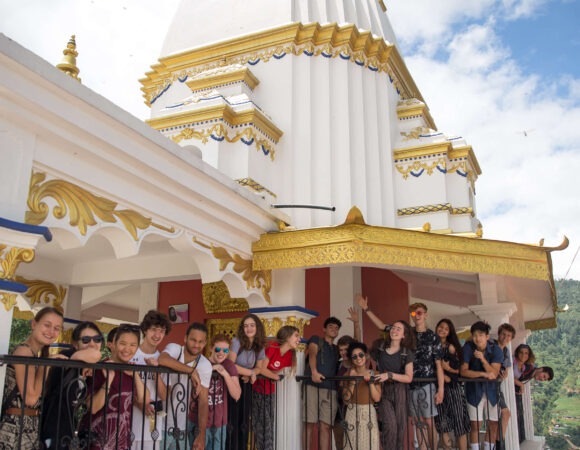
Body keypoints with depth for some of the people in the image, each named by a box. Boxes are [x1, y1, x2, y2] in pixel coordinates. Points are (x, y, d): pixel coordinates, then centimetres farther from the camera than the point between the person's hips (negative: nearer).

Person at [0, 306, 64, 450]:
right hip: (17, 427, -9)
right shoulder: (24, 351, -14)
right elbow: (30, 398, -20)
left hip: (30, 426, 9)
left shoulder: (35, 354, 14)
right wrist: (45, 366, -12)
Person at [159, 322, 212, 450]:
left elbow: (203, 401, -10)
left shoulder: (205, 365, -6)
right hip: (164, 421, -2)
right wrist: (192, 371, -29)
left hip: (186, 424, 2)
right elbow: (162, 360, -34)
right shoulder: (174, 348, -10)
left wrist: (202, 435, -17)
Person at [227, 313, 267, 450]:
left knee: (244, 422, 9)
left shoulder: (259, 346, 0)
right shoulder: (237, 342, -17)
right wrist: (250, 372, -16)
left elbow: (258, 367, 10)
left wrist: (250, 375, -12)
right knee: (232, 422, -5)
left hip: (246, 385, 5)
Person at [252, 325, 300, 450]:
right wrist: (277, 377, -9)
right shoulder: (272, 347, -21)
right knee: (258, 423, -2)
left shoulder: (290, 355, -1)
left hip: (269, 391, 6)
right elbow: (261, 369, -19)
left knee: (269, 424, 5)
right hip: (255, 388, -6)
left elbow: (275, 372, 3)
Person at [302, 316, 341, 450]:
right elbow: (312, 354, -7)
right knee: (309, 424, -7)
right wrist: (314, 371, -26)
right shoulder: (316, 340, 12)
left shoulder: (337, 350, 28)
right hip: (313, 386, -4)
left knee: (325, 426, -2)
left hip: (331, 389, 4)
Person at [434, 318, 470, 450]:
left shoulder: (452, 347, 7)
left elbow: (461, 369, 5)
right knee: (442, 423, -1)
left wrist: (448, 368, -11)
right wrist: (441, 375, -12)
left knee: (459, 422, -3)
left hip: (453, 387, 0)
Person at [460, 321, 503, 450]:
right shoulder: (468, 347, -14)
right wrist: (484, 374, -25)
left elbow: (494, 373, -19)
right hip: (474, 389, -2)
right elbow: (463, 371, -17)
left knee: (493, 424, 6)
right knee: (475, 425, -4)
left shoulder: (496, 350, -11)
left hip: (491, 389, 2)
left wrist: (482, 359, -31)